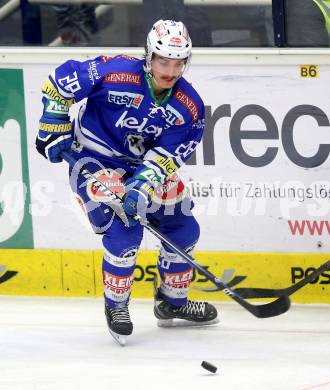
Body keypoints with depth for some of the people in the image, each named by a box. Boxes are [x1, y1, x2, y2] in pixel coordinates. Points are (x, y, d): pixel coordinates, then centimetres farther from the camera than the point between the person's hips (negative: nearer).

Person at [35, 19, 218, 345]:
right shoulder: (114, 72, -27)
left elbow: (167, 154, -17)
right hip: (94, 162, -6)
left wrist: (143, 186, -32)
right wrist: (54, 130, -15)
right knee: (124, 229, -22)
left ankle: (173, 302, 29)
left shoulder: (189, 107, -14)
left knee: (183, 228, 8)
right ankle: (116, 306, -1)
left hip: (144, 166, 6)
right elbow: (61, 81, -17)